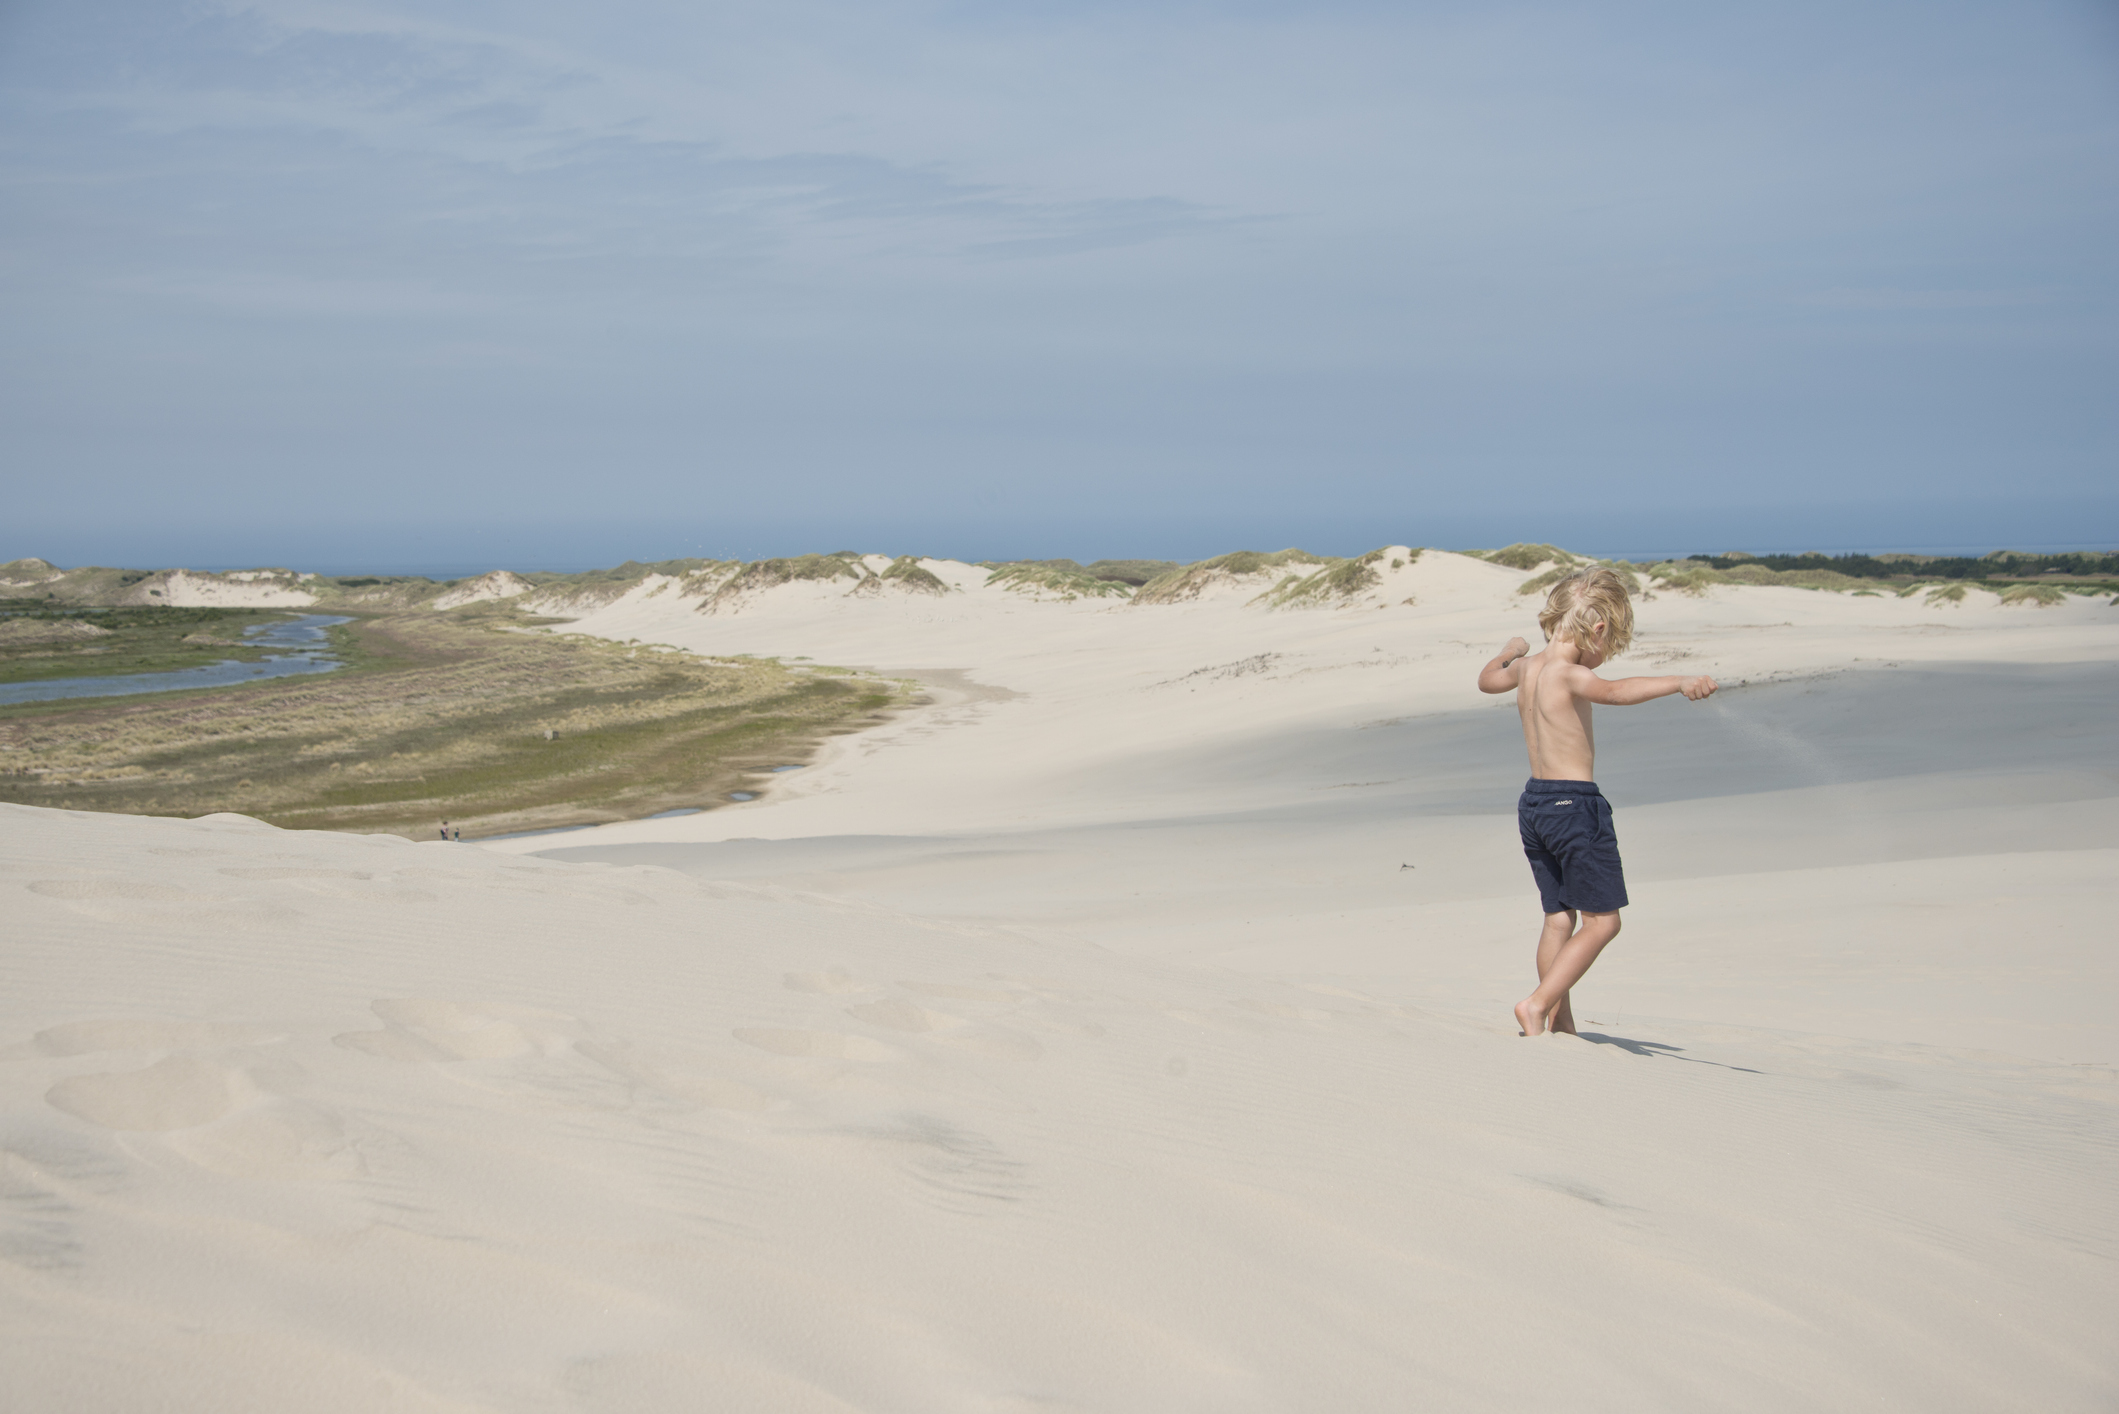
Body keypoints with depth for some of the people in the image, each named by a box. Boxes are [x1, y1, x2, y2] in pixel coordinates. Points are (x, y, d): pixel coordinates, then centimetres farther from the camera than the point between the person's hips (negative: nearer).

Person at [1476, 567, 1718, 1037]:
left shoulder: (1528, 667, 7)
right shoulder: (1568, 674, -17)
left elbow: (1488, 679, 30)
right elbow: (1615, 691, -37)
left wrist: (1509, 652, 48)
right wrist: (1679, 683, -47)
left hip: (1533, 803, 9)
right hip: (1574, 804, -9)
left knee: (1559, 919, 14)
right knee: (1601, 921, 0)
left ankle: (1560, 1024, 15)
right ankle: (1537, 1005, -5)